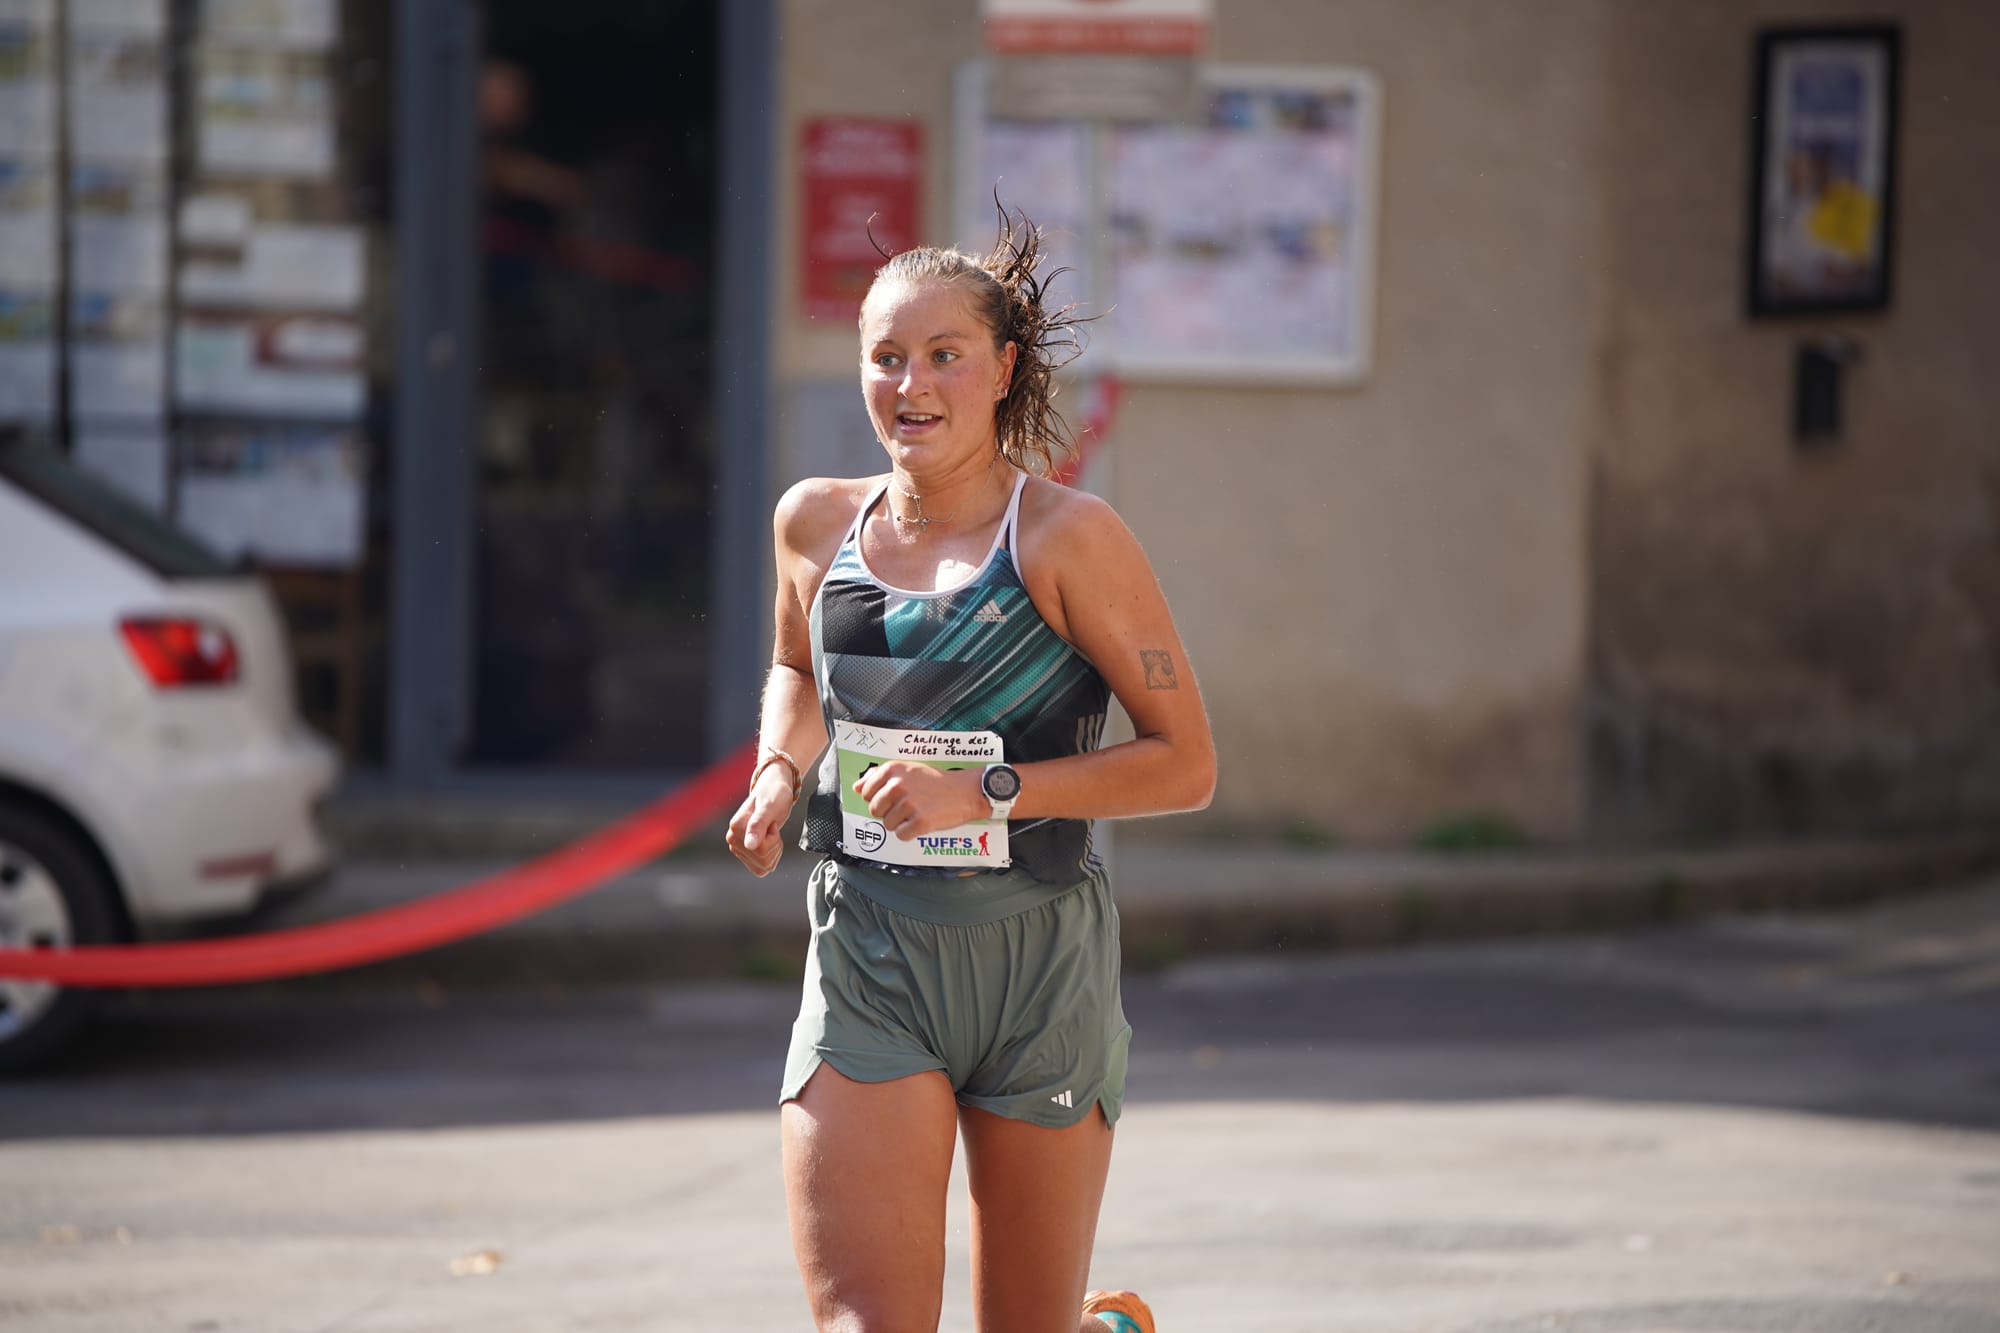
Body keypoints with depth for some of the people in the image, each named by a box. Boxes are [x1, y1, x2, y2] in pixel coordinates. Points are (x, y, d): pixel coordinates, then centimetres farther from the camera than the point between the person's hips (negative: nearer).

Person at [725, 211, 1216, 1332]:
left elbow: (1187, 764, -11)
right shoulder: (818, 524, 3)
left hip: (1039, 961, -3)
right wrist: (779, 772, 5)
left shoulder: (1068, 539, -10)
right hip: (867, 970, 3)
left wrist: (987, 791, -20)